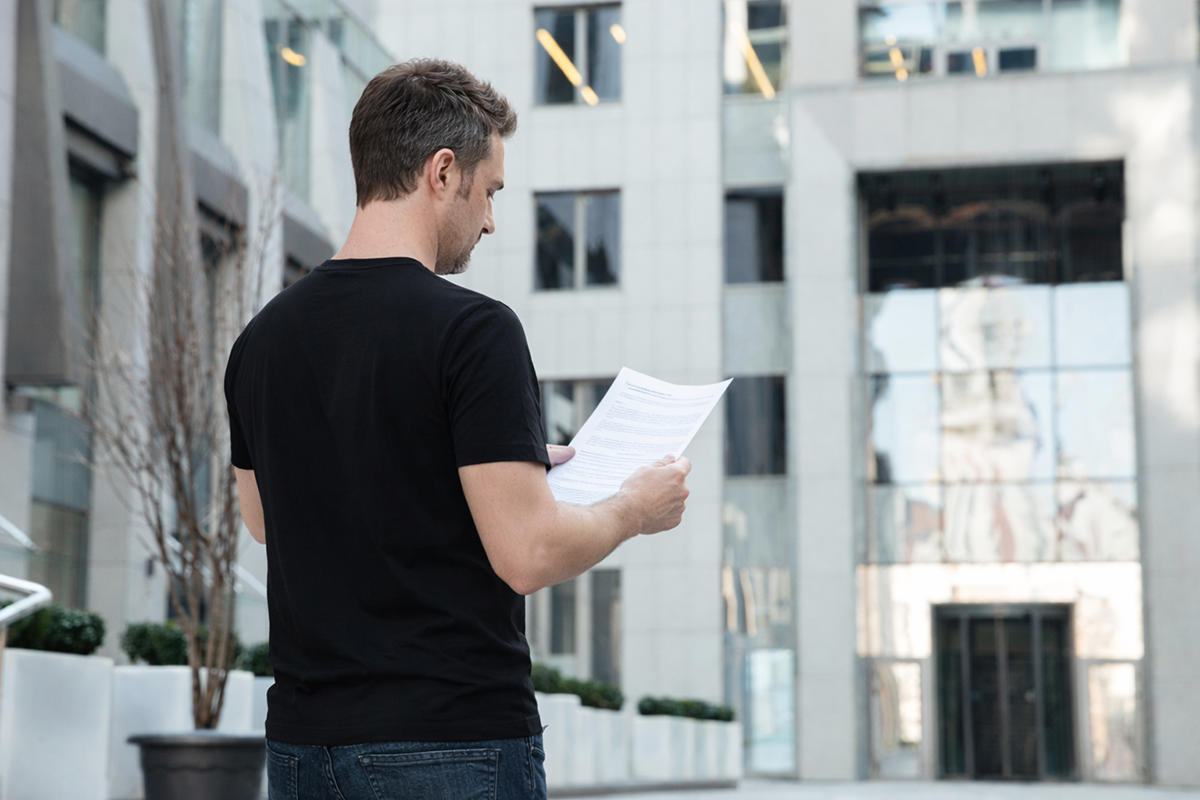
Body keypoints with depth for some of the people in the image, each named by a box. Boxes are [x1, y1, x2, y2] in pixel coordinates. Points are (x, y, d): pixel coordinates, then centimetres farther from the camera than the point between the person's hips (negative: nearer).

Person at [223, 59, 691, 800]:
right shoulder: (471, 329, -15)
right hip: (455, 740, -6)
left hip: (303, 740, 7)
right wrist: (636, 506, 1)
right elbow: (529, 553, -19)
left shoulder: (264, 337, 6)